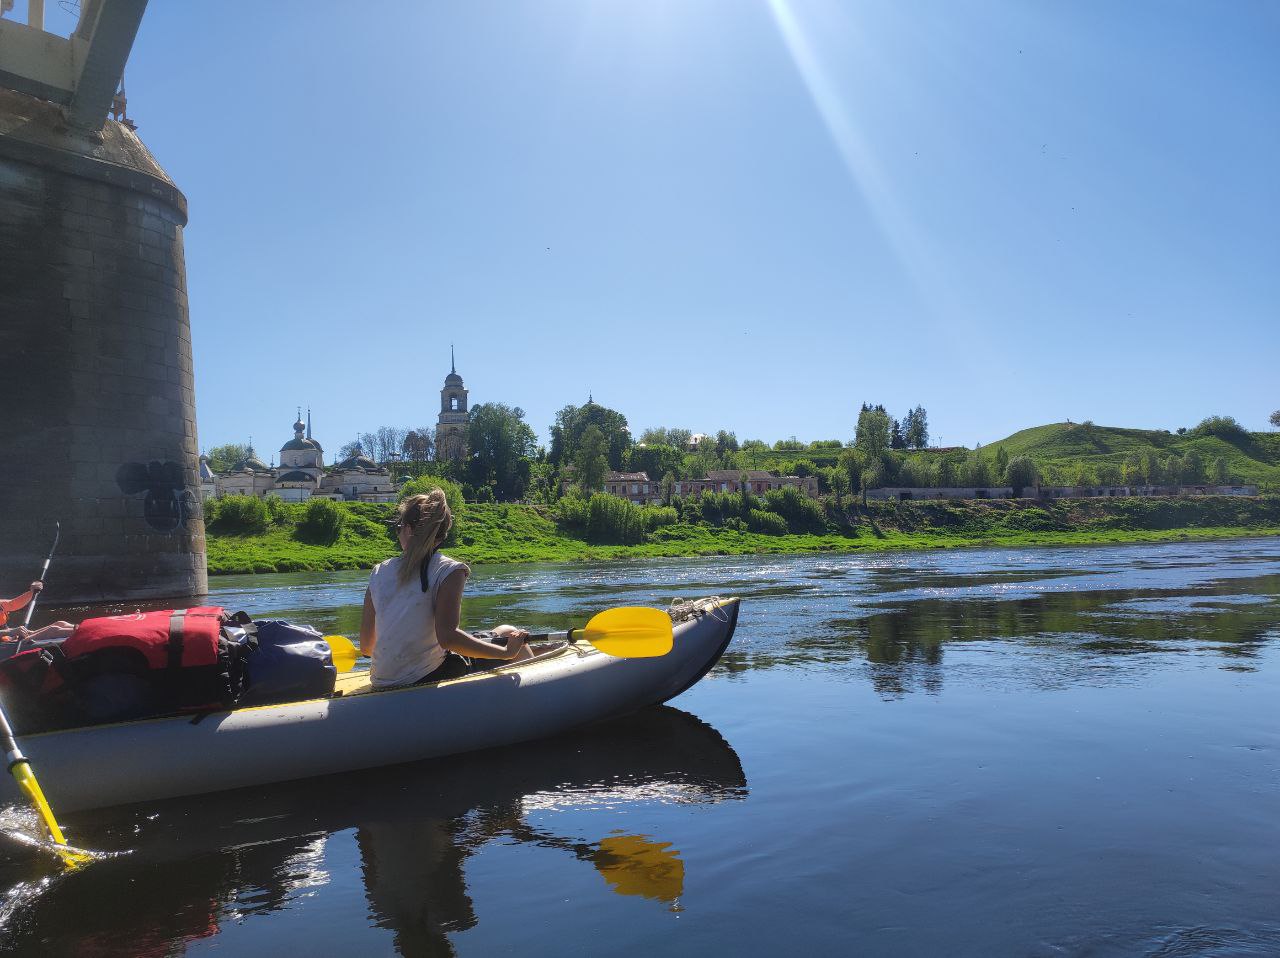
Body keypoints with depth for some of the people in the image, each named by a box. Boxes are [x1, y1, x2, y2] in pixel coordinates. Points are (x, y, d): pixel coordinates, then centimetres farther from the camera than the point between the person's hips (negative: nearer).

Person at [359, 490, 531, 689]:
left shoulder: (379, 572, 4)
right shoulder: (449, 570, -11)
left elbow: (366, 646, 8)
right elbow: (447, 636, -23)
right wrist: (507, 652, -14)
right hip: (425, 679, -6)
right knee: (507, 634, 13)